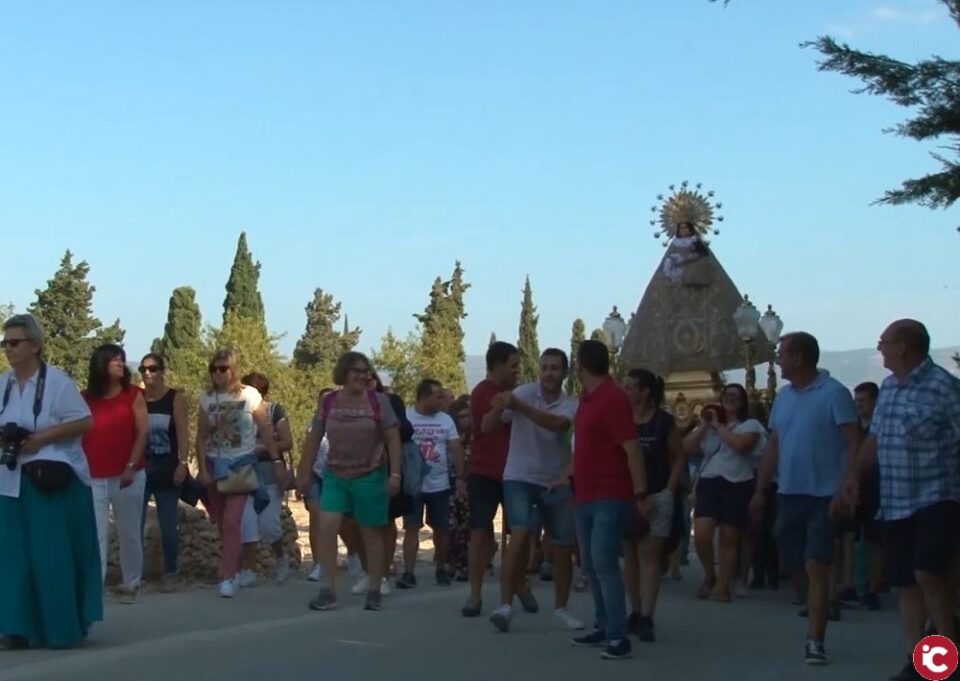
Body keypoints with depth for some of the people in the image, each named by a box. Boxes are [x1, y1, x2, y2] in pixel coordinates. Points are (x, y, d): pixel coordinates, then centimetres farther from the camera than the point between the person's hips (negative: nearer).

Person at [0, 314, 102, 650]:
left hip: (54, 479, -5)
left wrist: (40, 438, -17)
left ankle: (62, 628, 6)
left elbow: (85, 422, -11)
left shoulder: (56, 380, -8)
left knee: (53, 556, -3)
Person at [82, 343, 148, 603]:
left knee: (129, 532, 8)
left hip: (128, 476, 0)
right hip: (94, 477, 0)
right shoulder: (85, 398, 4)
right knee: (95, 533, -5)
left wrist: (131, 467, -10)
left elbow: (142, 433, -2)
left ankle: (131, 583, 20)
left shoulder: (134, 395, 1)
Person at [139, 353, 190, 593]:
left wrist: (183, 463, -11)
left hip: (166, 468, -1)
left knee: (168, 525, 4)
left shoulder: (175, 398, 1)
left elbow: (182, 432, -3)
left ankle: (170, 574, 13)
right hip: (140, 468, 1)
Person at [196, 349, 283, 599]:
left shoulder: (250, 395, -4)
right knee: (222, 524, 8)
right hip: (215, 466, 4)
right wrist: (203, 469, -4)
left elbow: (266, 431, -1)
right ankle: (235, 571, 22)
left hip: (241, 466, -4)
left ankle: (228, 578, -16)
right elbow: (201, 437, 5)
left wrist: (276, 461, -6)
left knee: (232, 523, -15)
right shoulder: (207, 398, 4)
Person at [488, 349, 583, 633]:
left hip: (556, 484, 3)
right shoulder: (524, 392, -7)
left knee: (563, 550, 6)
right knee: (521, 535, -22)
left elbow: (556, 423, -27)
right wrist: (499, 407, -35)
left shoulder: (571, 405, -3)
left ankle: (561, 609, 23)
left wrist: (519, 406, -38)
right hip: (520, 479, -3)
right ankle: (505, 605, -18)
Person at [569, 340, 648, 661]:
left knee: (604, 564, -14)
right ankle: (603, 626, 21)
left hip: (610, 497, -9)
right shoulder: (587, 399, 14)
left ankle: (618, 636, -11)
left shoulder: (613, 398, -15)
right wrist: (570, 479, 23)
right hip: (586, 496, 9)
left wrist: (641, 493, -21)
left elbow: (632, 448, -19)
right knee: (591, 565, 12)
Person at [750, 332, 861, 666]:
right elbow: (773, 445, 15)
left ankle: (815, 641, -4)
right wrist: (760, 490, 12)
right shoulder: (784, 396, 10)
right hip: (789, 493, 7)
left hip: (824, 495, -7)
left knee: (816, 567, -8)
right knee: (795, 566, 12)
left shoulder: (834, 393, -11)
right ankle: (815, 614, 30)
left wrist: (844, 490, -20)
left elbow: (854, 443, -13)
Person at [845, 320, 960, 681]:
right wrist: (856, 473, 16)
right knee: (906, 582, 7)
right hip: (895, 502, 7)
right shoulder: (888, 387, 12)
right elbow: (875, 436, 22)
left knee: (930, 574, -17)